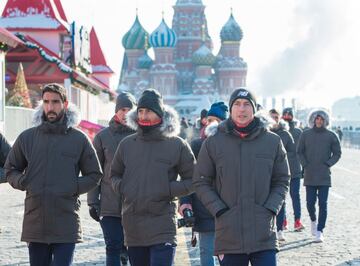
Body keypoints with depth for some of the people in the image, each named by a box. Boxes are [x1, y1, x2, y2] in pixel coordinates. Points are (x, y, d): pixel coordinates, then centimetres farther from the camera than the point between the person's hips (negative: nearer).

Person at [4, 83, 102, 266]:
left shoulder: (79, 139, 3)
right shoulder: (27, 138, 8)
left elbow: (94, 175, 9)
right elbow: (10, 170, 17)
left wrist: (74, 187, -7)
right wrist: (22, 182, -4)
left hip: (66, 225, -2)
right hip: (34, 222, 3)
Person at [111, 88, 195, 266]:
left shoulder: (177, 145, 1)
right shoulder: (127, 144, 11)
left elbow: (193, 181, 3)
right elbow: (115, 174, 24)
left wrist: (168, 190, -11)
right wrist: (120, 186, 2)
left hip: (162, 230, -4)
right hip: (132, 227, 5)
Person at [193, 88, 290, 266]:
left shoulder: (273, 142, 5)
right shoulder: (213, 143, 3)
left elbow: (282, 181, 10)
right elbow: (201, 182, 5)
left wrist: (270, 209, -5)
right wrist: (219, 210, -6)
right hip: (228, 236, 0)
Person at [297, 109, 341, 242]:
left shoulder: (331, 136, 1)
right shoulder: (306, 135, 4)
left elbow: (337, 153, 7)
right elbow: (300, 151, 12)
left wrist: (328, 164, -4)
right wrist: (305, 164, 0)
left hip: (324, 175, -1)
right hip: (310, 175, 1)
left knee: (323, 203, -6)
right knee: (310, 203, 3)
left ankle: (320, 231, -2)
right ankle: (313, 220, 33)